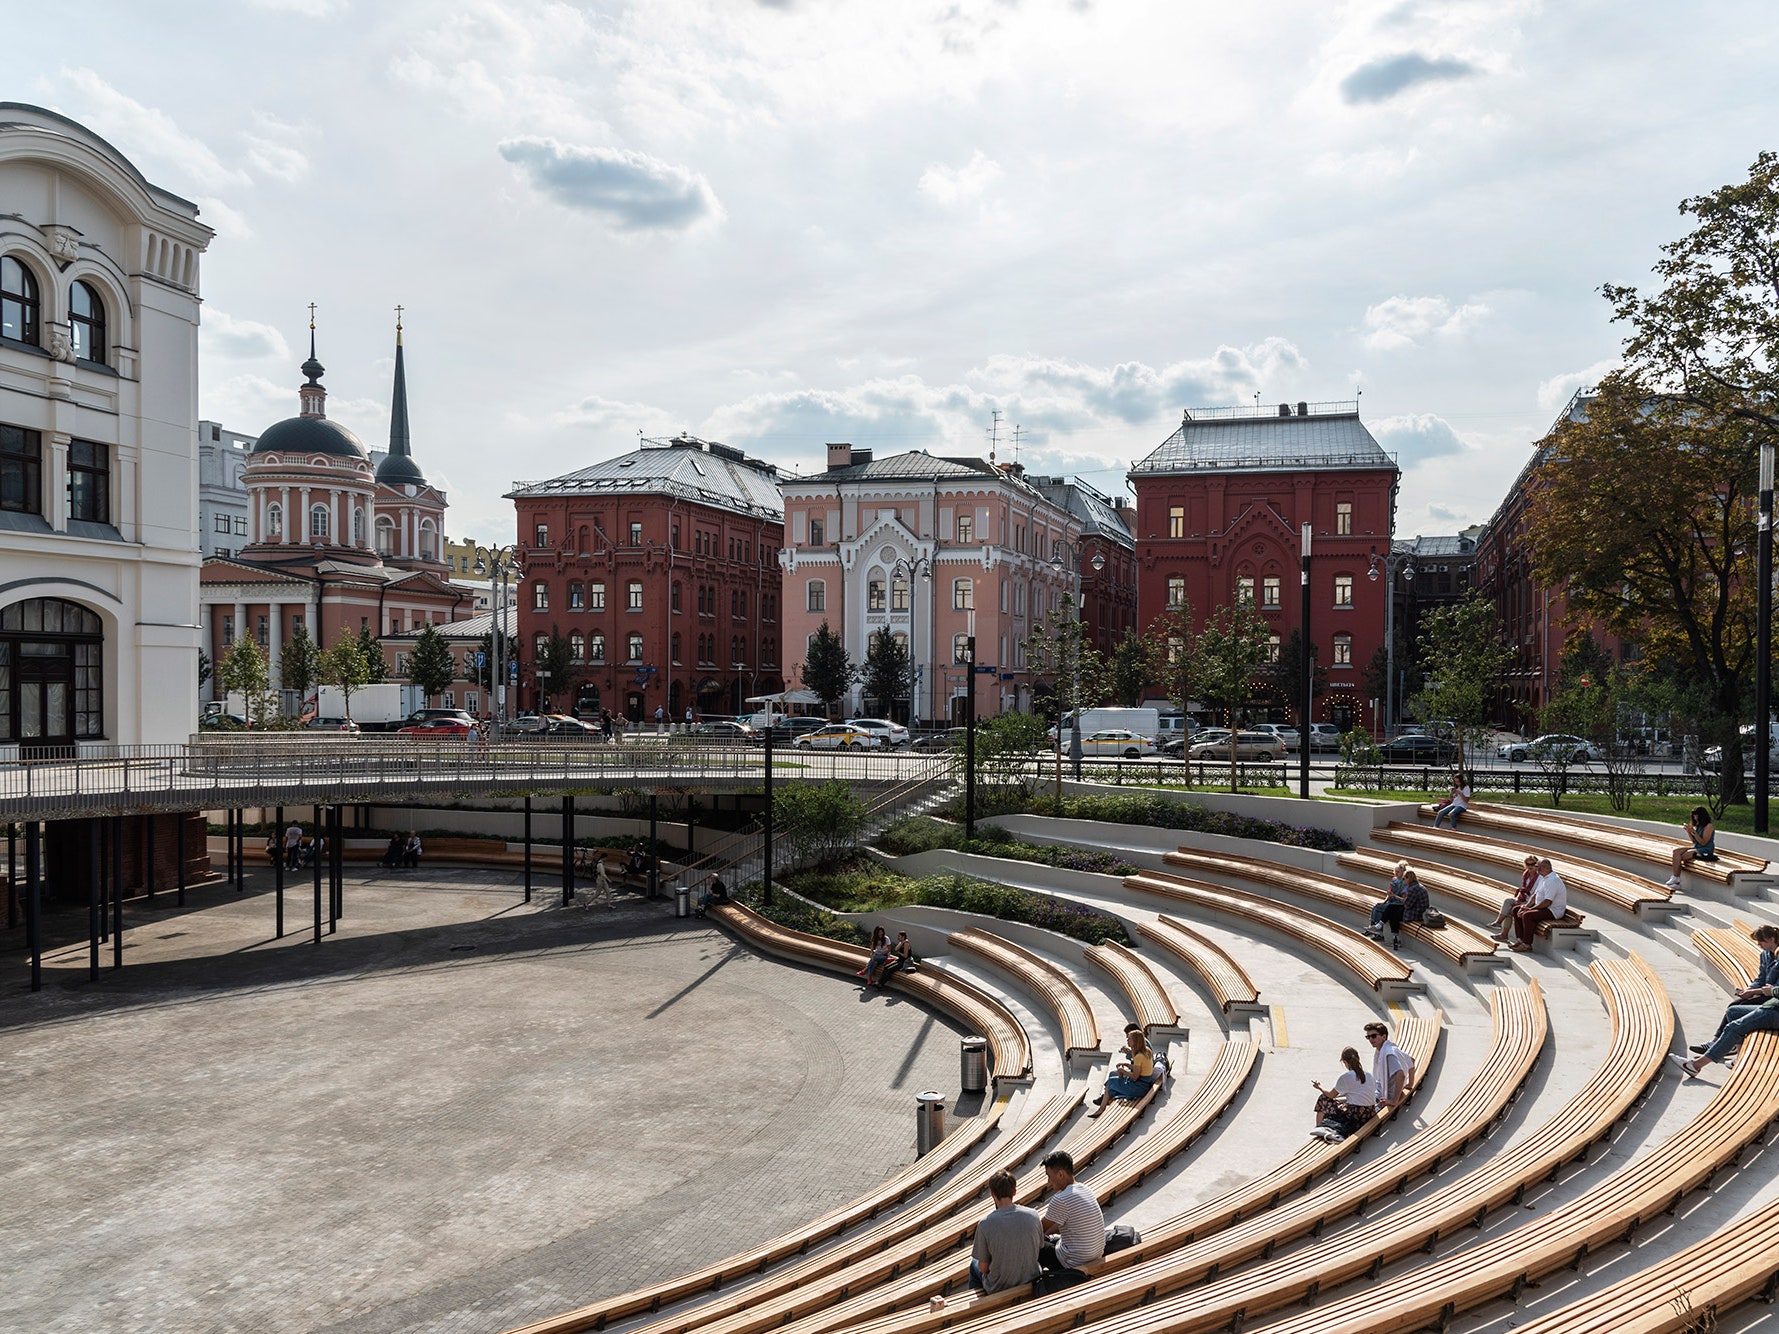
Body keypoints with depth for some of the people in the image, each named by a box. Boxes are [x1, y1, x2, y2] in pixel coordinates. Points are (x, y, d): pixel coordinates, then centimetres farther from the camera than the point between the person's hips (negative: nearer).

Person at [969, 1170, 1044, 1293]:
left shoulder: (985, 1225, -22)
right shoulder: (1033, 1215, -14)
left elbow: (983, 1268, -13)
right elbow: (1039, 1248, 2)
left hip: (999, 1288, -3)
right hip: (1030, 1281, 3)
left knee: (974, 1264, 29)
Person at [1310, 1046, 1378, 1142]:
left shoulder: (1345, 1076, -9)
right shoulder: (1368, 1075, 8)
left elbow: (1331, 1095, 2)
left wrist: (1320, 1088, 22)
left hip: (1355, 1114, -6)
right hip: (1370, 1113, 6)